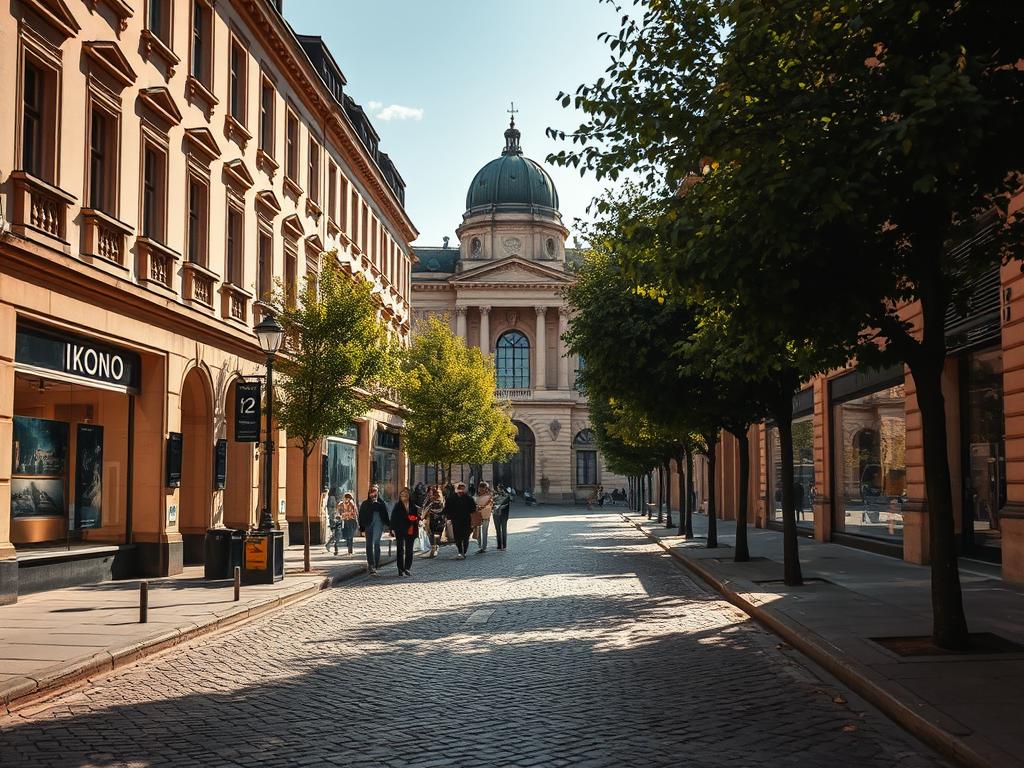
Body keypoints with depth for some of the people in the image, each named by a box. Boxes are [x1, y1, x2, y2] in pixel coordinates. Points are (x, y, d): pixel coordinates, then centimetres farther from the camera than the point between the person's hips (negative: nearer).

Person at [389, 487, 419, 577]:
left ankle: (407, 569, 15)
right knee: (401, 550, -4)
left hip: (411, 531, 3)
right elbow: (393, 518, -2)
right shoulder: (397, 506, 0)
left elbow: (417, 516, 15)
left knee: (409, 550, 7)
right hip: (400, 531, -3)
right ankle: (401, 569, -1)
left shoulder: (413, 506, 7)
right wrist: (393, 529, -10)